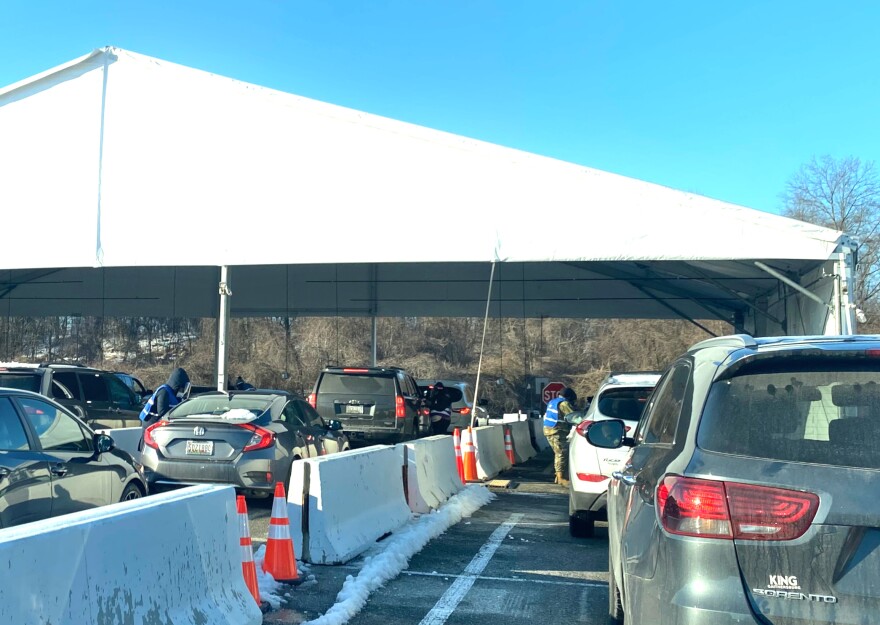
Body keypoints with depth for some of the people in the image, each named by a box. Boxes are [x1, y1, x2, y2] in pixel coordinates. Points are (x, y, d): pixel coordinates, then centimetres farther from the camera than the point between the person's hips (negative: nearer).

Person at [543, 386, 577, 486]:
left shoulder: (552, 402, 19)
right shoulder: (564, 404, -10)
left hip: (548, 429, 10)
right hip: (557, 432, -10)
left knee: (559, 453, 17)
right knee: (562, 454, -8)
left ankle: (559, 475, 21)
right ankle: (561, 478, -12)